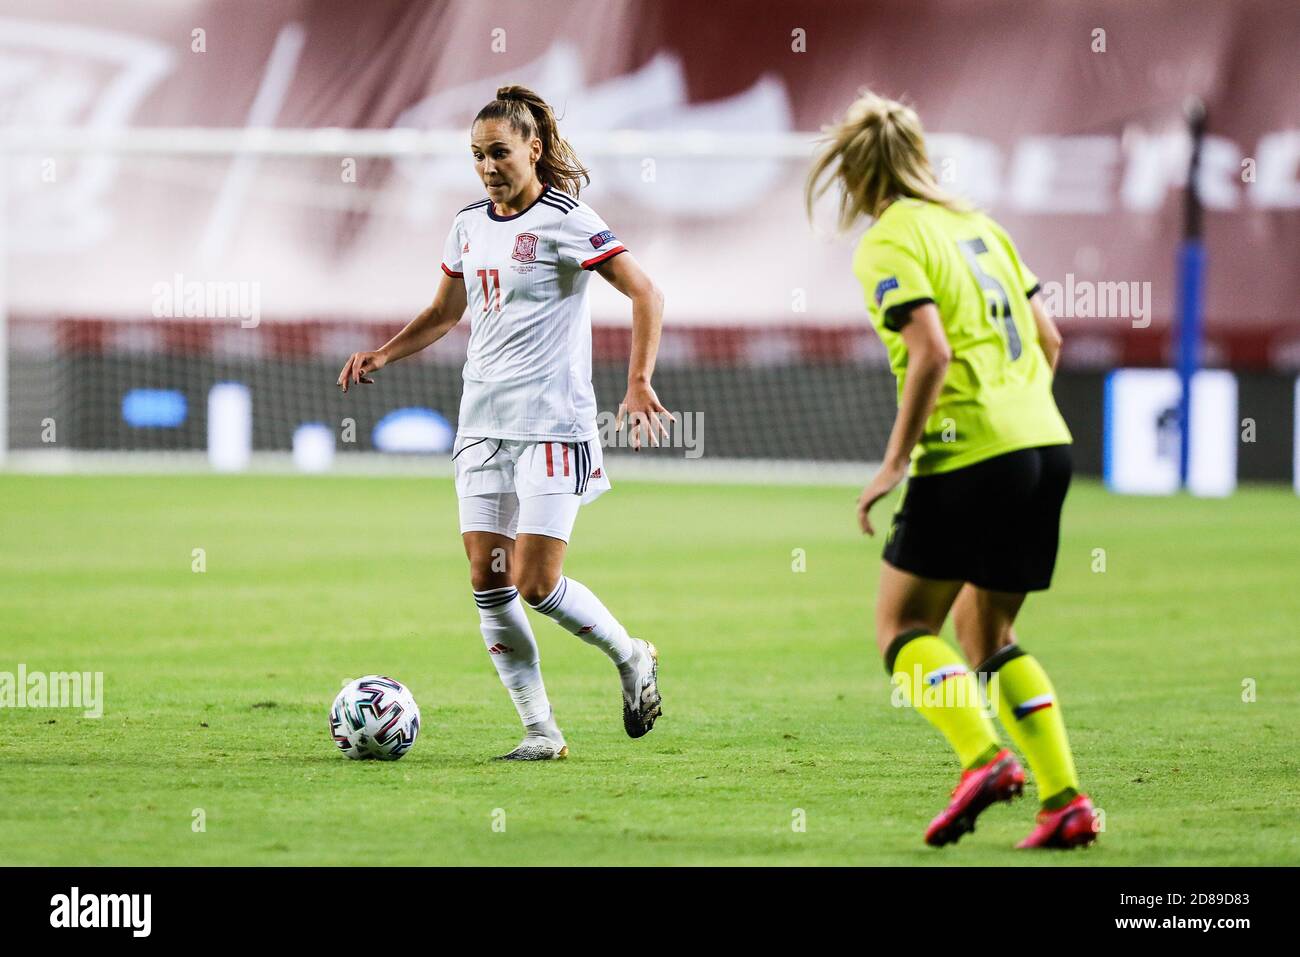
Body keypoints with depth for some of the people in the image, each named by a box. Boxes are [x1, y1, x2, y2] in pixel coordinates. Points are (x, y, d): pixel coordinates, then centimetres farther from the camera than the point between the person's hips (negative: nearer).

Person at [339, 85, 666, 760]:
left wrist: (639, 384, -20)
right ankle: (541, 730, 5)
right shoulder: (470, 225, 12)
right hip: (482, 422, 7)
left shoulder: (565, 220, -8)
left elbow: (645, 294, -10)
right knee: (486, 581, -1)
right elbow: (444, 313, 25)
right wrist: (381, 355, 9)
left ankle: (631, 658, 16)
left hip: (552, 424, -7)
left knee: (536, 585, -11)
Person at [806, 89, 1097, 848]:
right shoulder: (976, 224, 17)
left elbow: (931, 353, -18)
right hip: (1046, 444, 8)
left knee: (903, 626, 3)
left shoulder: (891, 241, -6)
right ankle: (1065, 800, 5)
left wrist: (894, 464, -13)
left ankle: (985, 758, -18)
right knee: (987, 630, 16)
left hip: (969, 453, -8)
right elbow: (1048, 339, 17)